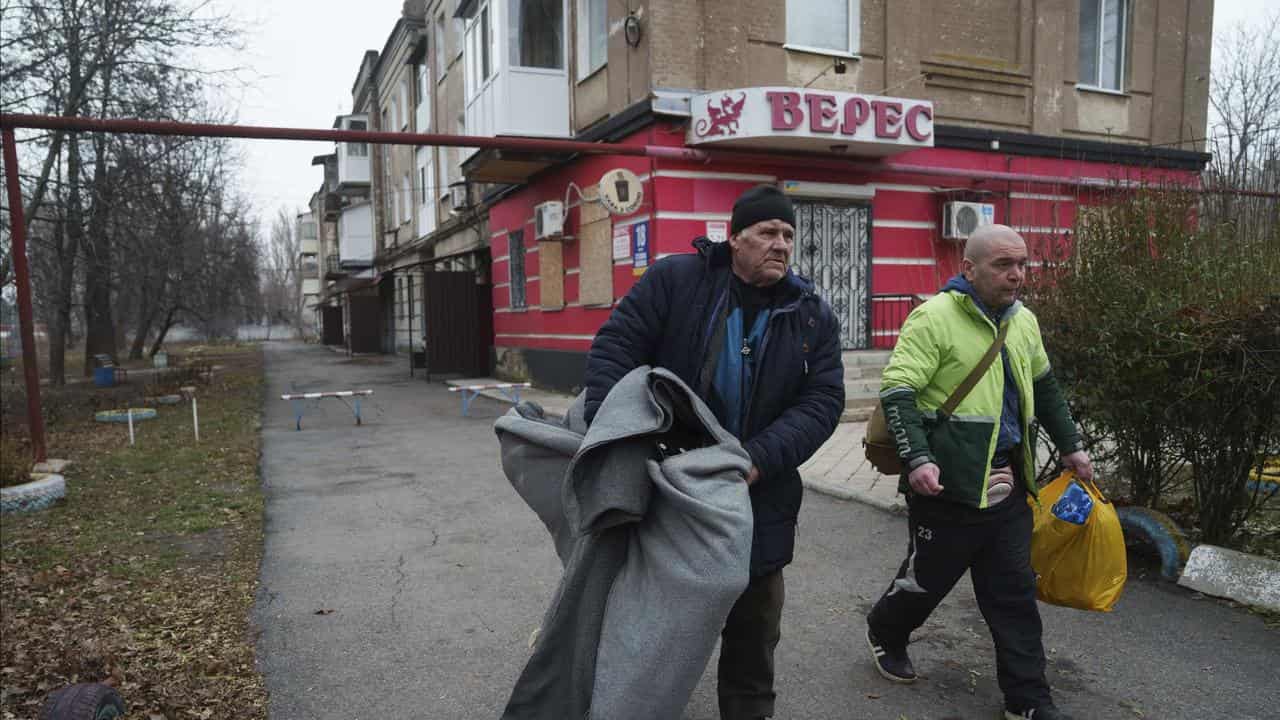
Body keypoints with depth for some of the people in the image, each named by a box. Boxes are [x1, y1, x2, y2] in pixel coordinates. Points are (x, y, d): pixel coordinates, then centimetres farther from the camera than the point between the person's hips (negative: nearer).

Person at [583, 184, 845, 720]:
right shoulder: (675, 279, -8)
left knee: (755, 623, 16)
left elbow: (822, 401, -7)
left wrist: (758, 460, -22)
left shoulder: (813, 316, 0)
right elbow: (616, 345, -10)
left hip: (757, 500, 2)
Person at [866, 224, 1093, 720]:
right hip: (947, 484, -7)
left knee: (1014, 593, 11)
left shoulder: (1023, 322, 12)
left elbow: (1044, 389, 27)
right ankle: (884, 632, 38)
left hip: (1007, 483, 7)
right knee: (928, 578, 9)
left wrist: (1071, 446, 27)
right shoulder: (934, 317, -13)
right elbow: (897, 391, -18)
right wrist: (916, 459, -26)